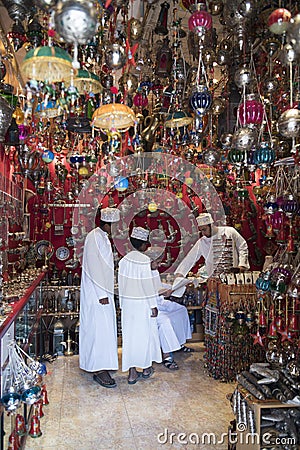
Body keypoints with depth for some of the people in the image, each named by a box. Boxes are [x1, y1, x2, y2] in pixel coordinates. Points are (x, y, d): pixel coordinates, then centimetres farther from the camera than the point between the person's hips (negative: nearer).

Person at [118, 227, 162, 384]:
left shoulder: (124, 260, 1)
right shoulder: (144, 260, -17)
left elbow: (121, 283, 6)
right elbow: (148, 285, -16)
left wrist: (123, 304, 15)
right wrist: (153, 306, -9)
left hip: (127, 304, 5)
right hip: (142, 304, -5)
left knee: (129, 335, 10)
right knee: (145, 334, 12)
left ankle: (132, 372, 16)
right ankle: (146, 368, 28)